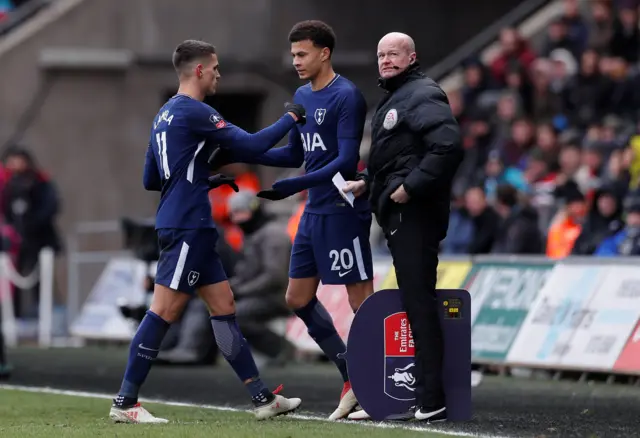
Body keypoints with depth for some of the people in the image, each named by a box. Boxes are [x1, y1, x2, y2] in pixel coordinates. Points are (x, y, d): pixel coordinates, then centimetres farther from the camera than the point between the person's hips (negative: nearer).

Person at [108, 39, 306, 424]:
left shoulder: (166, 115, 16)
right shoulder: (194, 112, -13)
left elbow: (150, 180, 20)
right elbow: (252, 145, -16)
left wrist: (208, 180, 21)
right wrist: (291, 118, -1)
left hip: (193, 229, 10)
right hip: (188, 228, -10)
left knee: (224, 305, 10)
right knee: (165, 312, -8)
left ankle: (263, 398, 12)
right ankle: (125, 403, -5)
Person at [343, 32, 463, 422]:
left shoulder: (423, 95, -10)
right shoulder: (393, 100, 23)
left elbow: (449, 146, -24)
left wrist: (410, 187, -22)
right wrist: (366, 182, 16)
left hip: (415, 214, -11)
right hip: (398, 215, 11)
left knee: (418, 302, -12)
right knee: (411, 302, 12)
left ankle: (431, 401, -12)